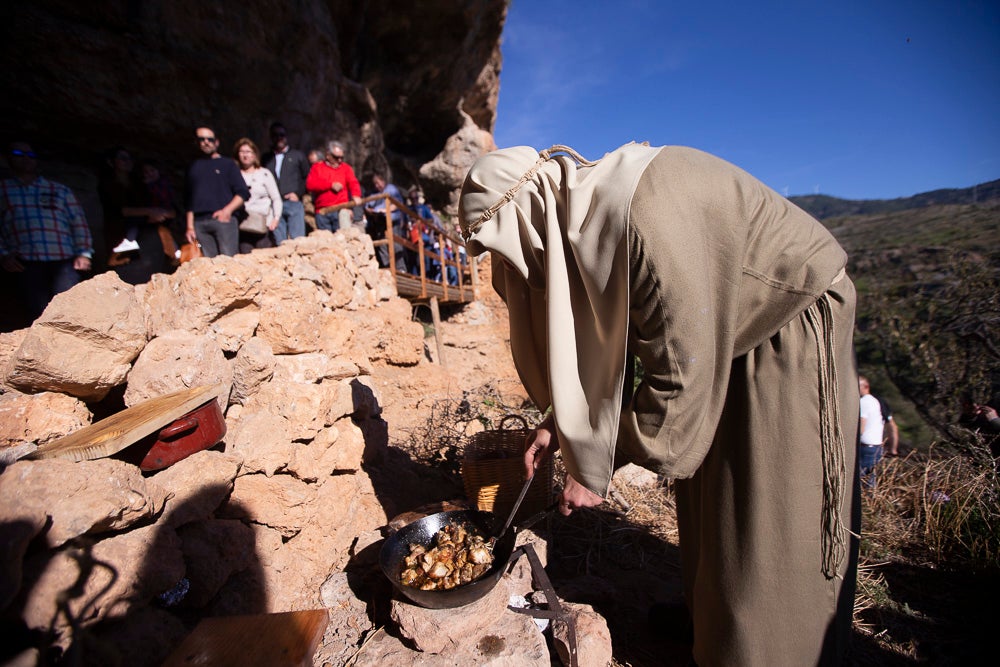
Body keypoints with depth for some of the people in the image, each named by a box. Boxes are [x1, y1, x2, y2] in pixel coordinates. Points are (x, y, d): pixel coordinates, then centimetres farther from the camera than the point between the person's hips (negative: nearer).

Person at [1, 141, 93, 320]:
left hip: (64, 260, 0)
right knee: (39, 315, -9)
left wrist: (83, 253, 2)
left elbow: (79, 222, 14)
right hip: (25, 263, 0)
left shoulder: (60, 190, 21)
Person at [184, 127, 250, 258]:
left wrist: (227, 210, -14)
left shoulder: (227, 164, 11)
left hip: (223, 219, -3)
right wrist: (190, 226, 12)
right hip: (199, 223, 3)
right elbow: (189, 200, 20)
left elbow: (243, 193, 2)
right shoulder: (193, 167, 20)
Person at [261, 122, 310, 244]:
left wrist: (298, 193, -1)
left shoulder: (297, 155, 13)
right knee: (279, 242, 1)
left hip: (293, 203, -2)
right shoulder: (267, 158, 15)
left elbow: (307, 177, 10)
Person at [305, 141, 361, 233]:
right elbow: (310, 184, -1)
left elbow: (353, 183, -2)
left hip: (341, 210, -1)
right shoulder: (317, 167, 13)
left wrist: (356, 195, -25)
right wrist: (331, 184, -8)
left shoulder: (346, 167, 14)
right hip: (322, 212, 2)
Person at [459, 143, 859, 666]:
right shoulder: (580, 217, -5)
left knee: (772, 524, 2)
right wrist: (559, 423, -1)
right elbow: (608, 338, 4)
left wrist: (595, 468, -20)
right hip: (724, 334, 9)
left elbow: (677, 376, -31)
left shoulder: (643, 215, -35)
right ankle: (707, 615, 40)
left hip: (793, 325, -8)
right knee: (705, 496, 18)